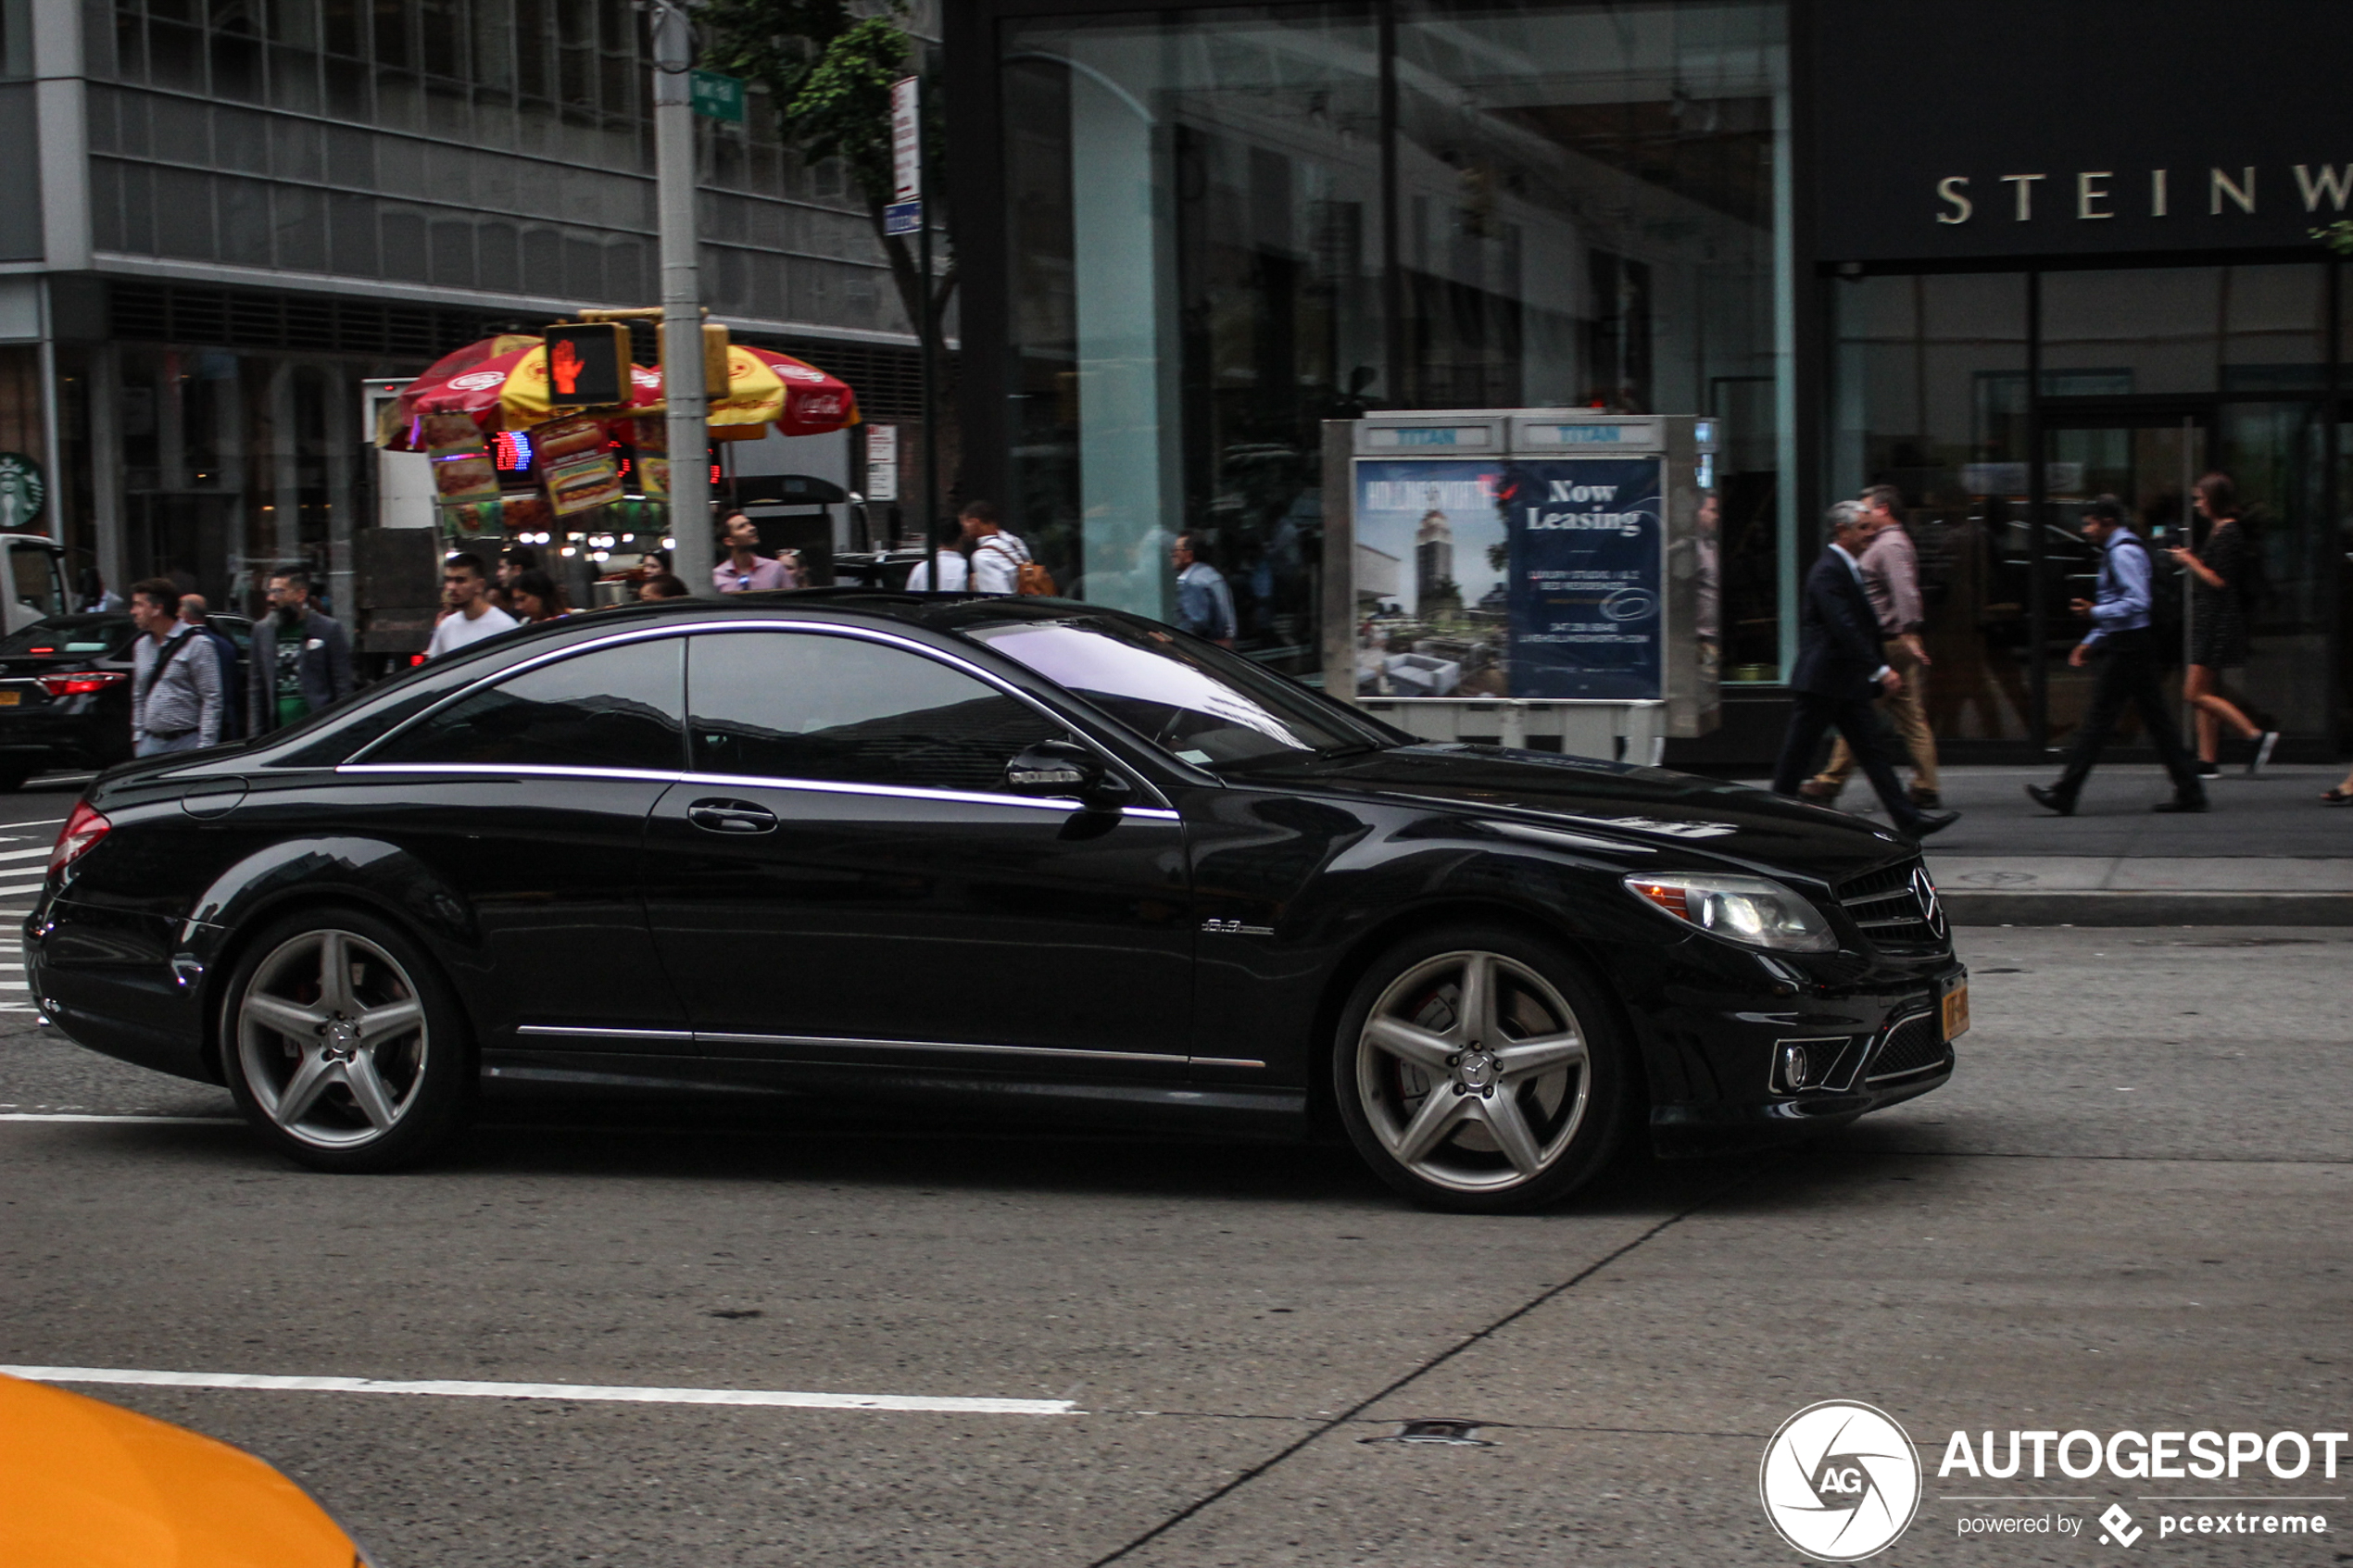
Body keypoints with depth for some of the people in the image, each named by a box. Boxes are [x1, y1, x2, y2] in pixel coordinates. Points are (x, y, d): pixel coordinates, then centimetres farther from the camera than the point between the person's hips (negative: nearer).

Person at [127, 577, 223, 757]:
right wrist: (137, 736, 16)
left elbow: (212, 699, -10)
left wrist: (205, 746, -14)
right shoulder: (142, 646, 16)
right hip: (150, 744, 6)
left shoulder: (196, 644, -7)